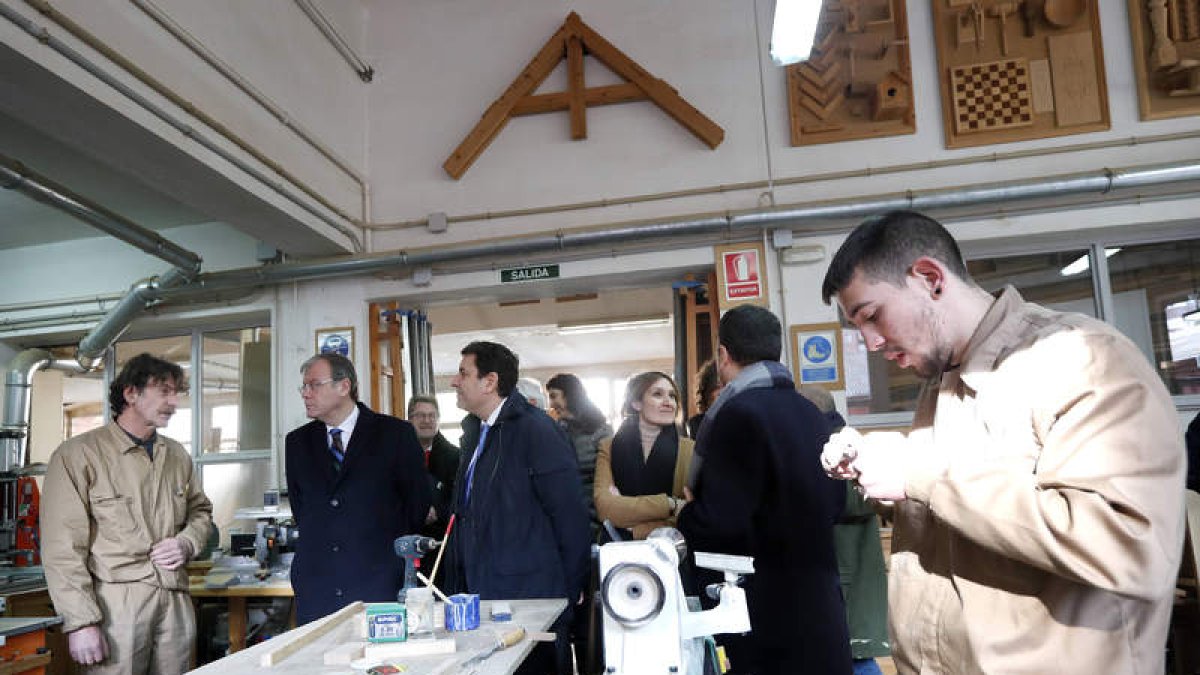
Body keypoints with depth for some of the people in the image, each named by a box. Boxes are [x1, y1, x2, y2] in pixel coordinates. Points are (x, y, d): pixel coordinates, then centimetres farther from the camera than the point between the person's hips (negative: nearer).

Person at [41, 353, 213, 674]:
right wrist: (81, 622, -13)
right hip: (116, 604, -5)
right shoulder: (78, 454, -6)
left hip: (176, 600, 5)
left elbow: (200, 511, 24)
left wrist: (187, 543, 1)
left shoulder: (177, 455, 13)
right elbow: (63, 547, -10)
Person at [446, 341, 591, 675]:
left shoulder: (537, 431, -15)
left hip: (529, 597, -8)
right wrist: (457, 589, 15)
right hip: (481, 596, 8)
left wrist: (567, 595, -9)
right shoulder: (476, 432, 11)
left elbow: (570, 517, -15)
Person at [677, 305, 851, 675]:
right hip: (816, 599, 8)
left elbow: (718, 522, -23)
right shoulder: (810, 412, 4)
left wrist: (684, 518, -4)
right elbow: (833, 502, 13)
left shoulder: (739, 413, -20)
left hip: (767, 612, -8)